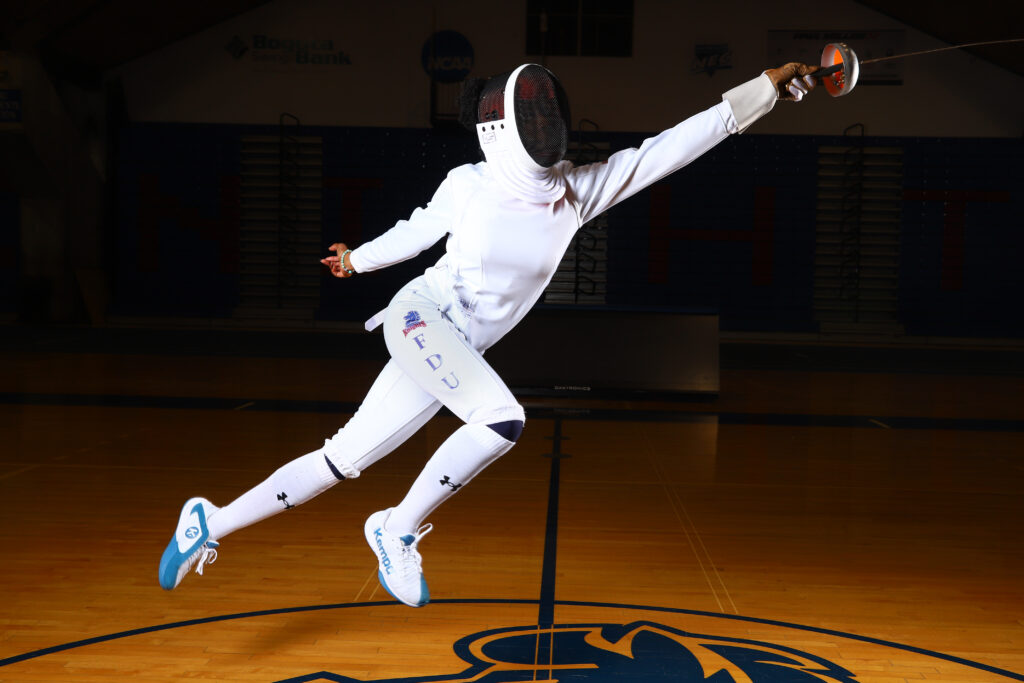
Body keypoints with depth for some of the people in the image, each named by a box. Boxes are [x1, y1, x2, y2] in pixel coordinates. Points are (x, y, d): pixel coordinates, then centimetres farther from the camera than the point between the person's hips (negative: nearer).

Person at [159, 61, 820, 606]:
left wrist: (766, 88, -9)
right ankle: (399, 530, -11)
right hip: (420, 318, -4)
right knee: (504, 419, -27)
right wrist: (359, 259, 31)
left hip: (459, 352, 5)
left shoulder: (577, 191, -1)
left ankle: (212, 522, 18)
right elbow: (418, 230, 14)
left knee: (342, 462, 5)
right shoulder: (467, 185, -6)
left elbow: (670, 147, -6)